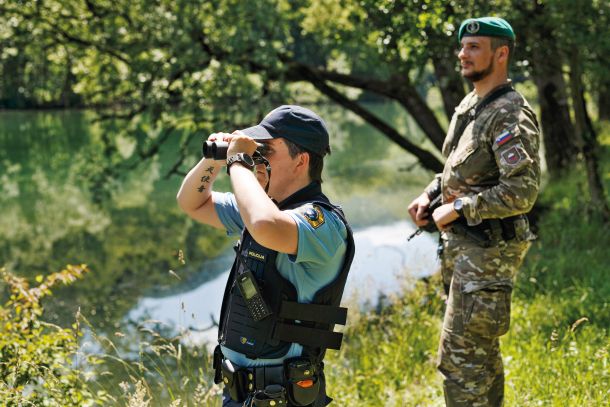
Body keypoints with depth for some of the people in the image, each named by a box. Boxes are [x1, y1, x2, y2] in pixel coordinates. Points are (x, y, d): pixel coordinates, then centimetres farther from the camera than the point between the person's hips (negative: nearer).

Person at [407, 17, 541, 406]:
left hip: (487, 251, -10)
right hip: (460, 245, 10)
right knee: (482, 349, 21)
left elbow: (523, 192, -27)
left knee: (461, 355, -7)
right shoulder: (469, 106, 11)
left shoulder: (510, 115, -18)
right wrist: (429, 195, 6)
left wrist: (456, 210, -20)